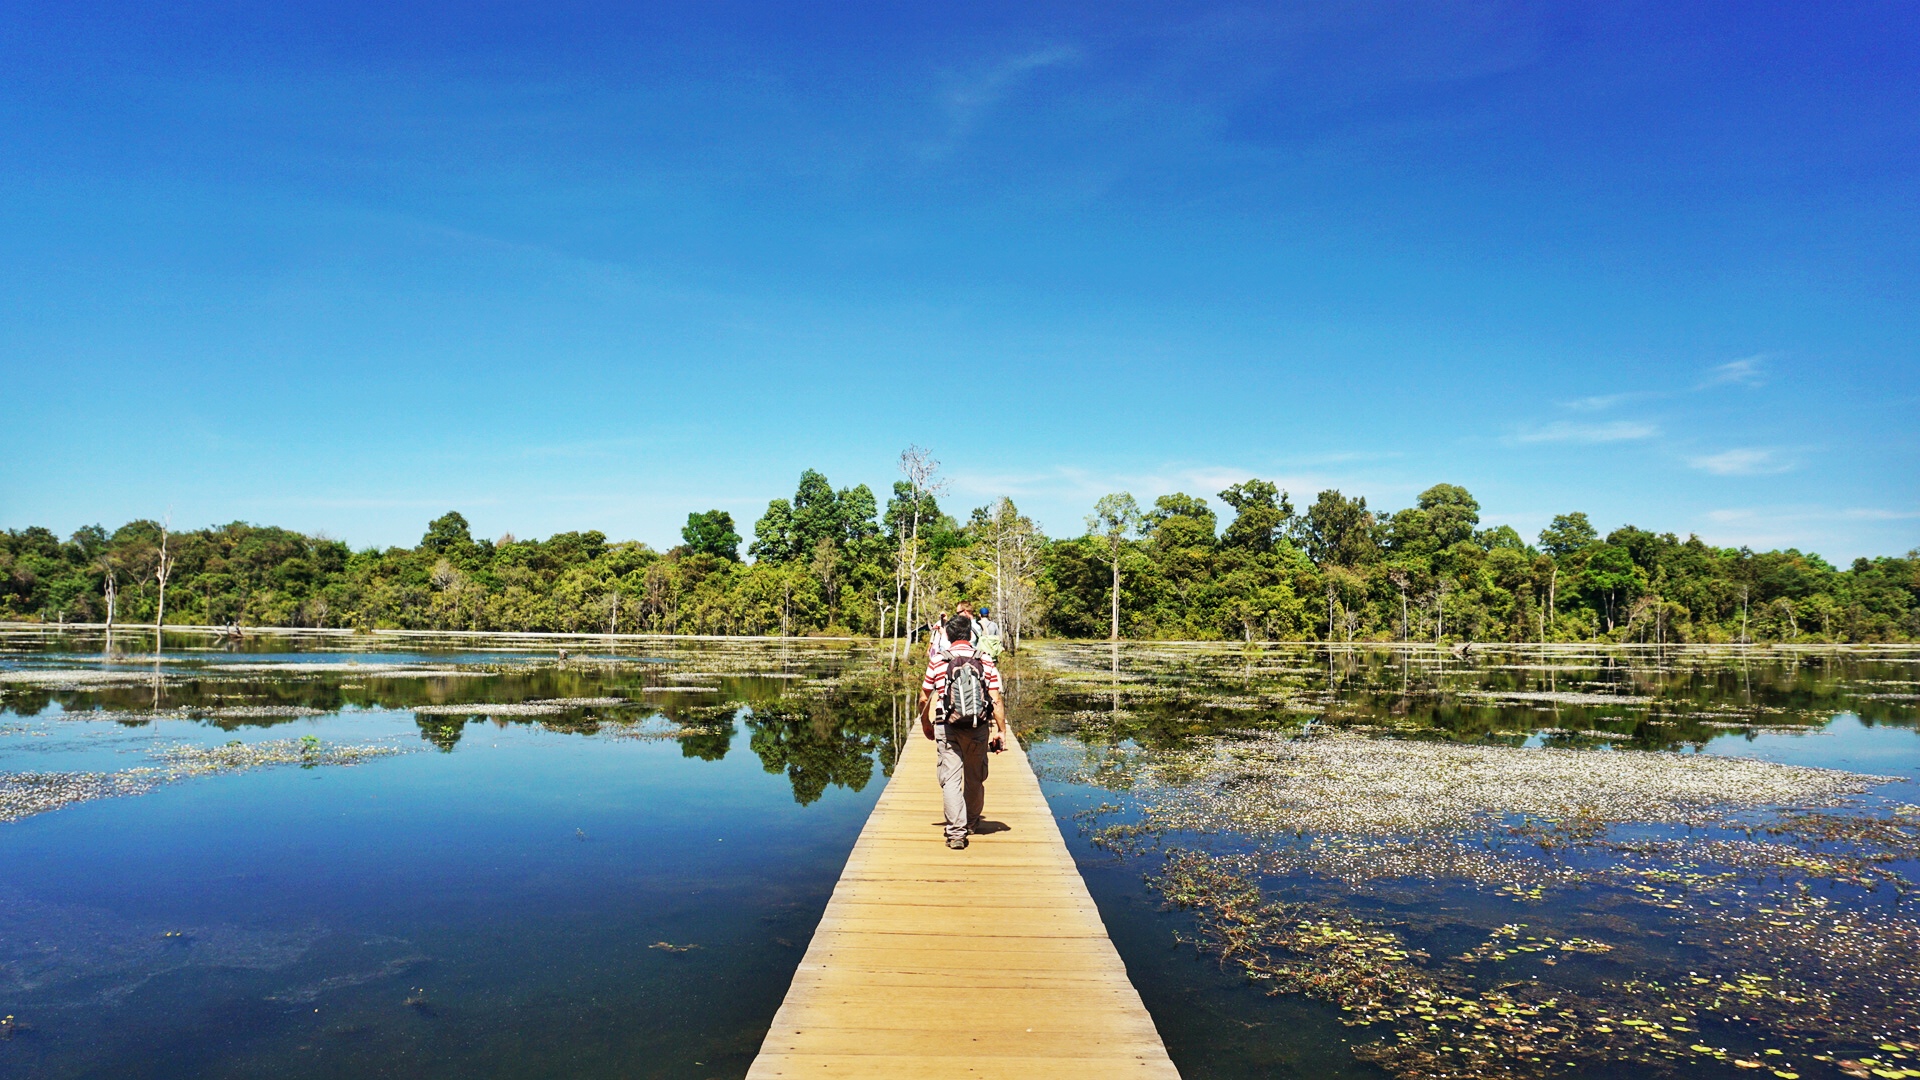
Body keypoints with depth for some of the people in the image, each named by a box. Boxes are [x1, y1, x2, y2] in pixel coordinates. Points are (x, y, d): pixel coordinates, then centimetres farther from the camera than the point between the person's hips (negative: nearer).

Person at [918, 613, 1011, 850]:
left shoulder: (937, 661, 1)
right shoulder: (985, 662, 2)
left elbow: (924, 699, 8)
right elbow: (996, 700, -4)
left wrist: (925, 723, 25)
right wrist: (1001, 730, 2)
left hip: (947, 727, -2)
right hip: (978, 727, 2)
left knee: (950, 778, 0)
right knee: (975, 778, 18)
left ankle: (956, 832, -8)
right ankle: (972, 823, 35)